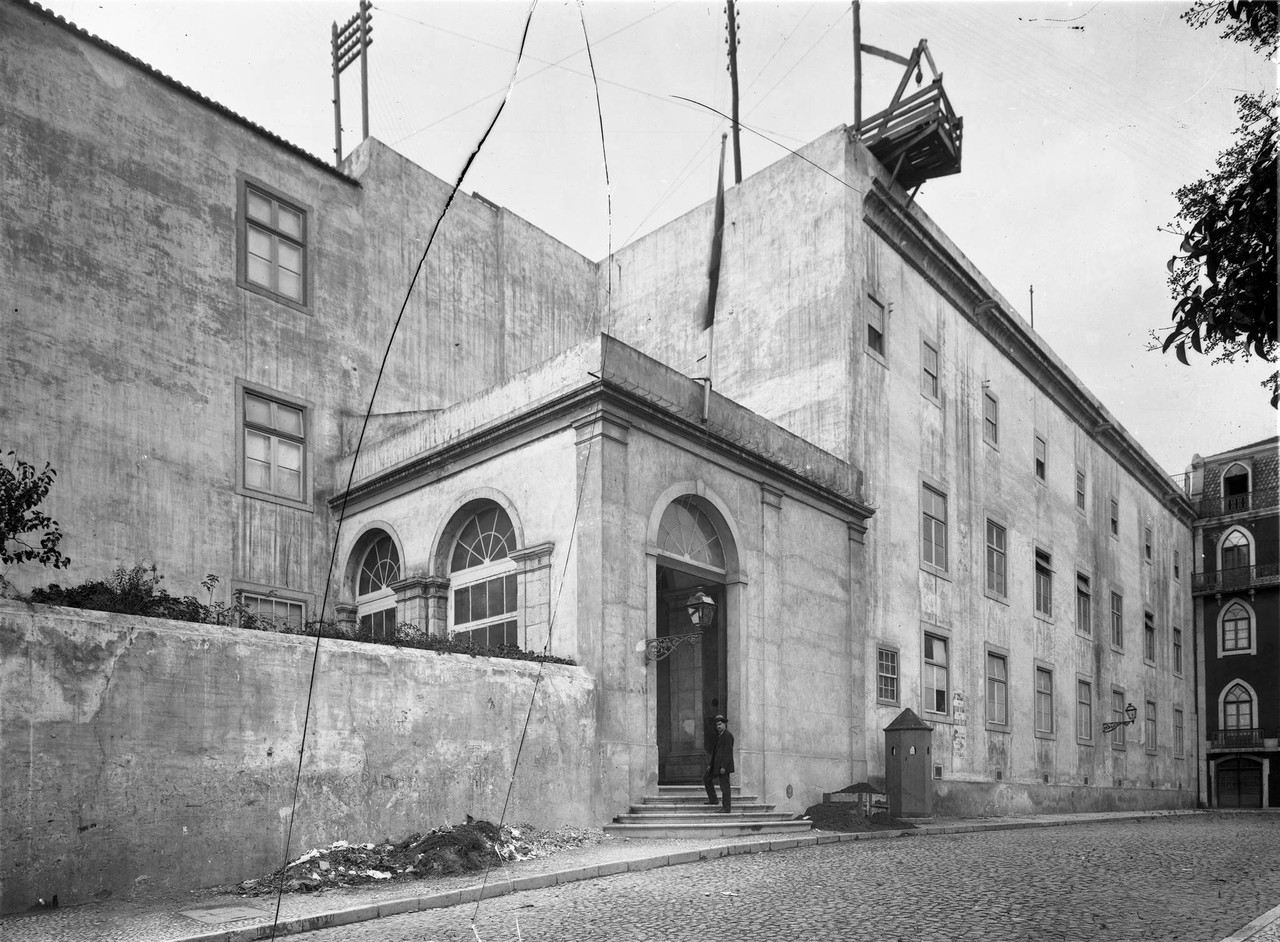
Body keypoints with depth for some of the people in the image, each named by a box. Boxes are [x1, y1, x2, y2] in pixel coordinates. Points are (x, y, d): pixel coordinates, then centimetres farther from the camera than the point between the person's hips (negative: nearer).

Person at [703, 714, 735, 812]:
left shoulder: (728, 735, -13)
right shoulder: (719, 735, 17)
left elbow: (728, 752, -19)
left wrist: (723, 767, -23)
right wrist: (710, 764, 16)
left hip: (723, 765, -10)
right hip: (717, 765, 10)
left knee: (724, 786, -7)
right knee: (706, 778, 18)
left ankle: (726, 808, -3)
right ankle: (712, 799, 20)